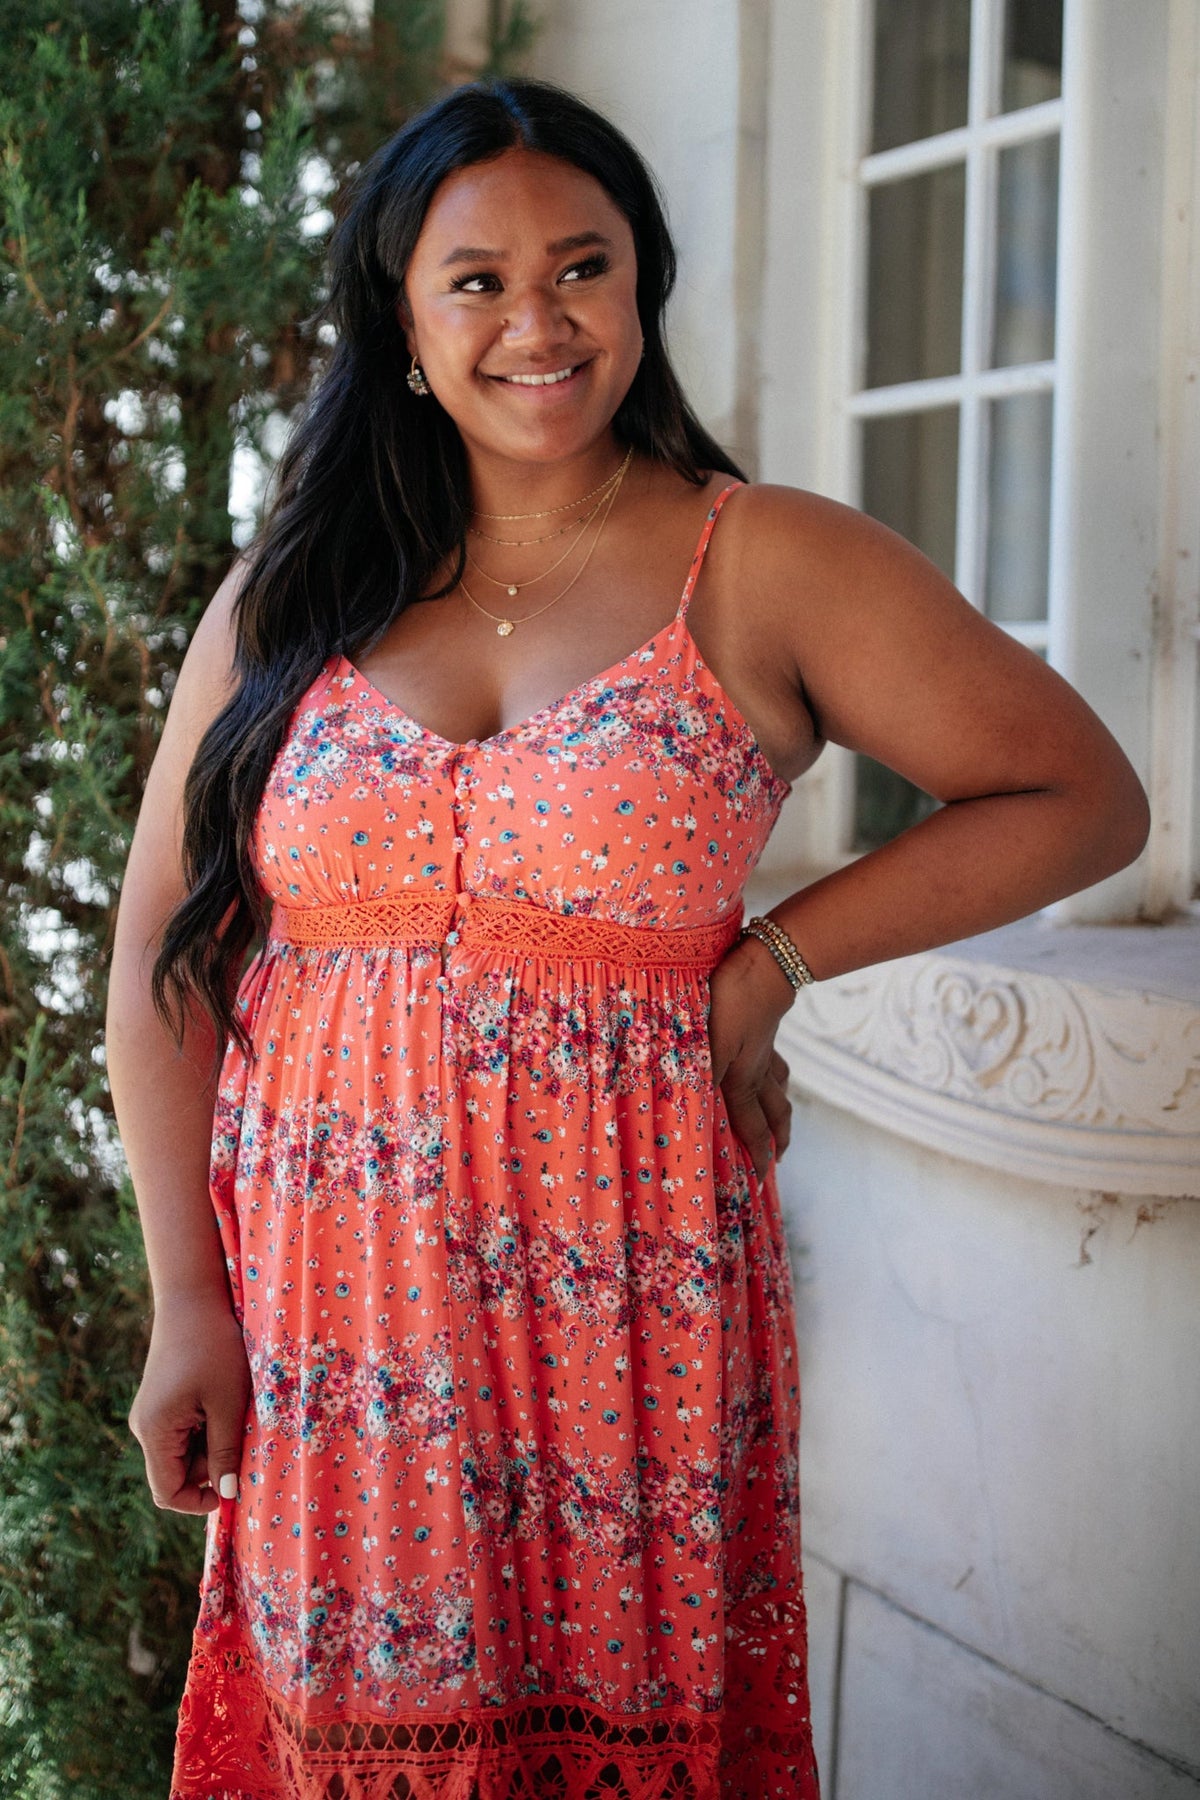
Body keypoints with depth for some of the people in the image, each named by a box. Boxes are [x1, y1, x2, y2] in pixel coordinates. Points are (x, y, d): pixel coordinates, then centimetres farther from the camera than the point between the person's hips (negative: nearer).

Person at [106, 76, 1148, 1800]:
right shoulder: (291, 592, 6)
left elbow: (1084, 797, 0)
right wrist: (186, 1297, 0)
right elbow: (167, 950, 6)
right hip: (323, 1320, 2)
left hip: (626, 1311, -2)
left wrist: (774, 962, -7)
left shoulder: (767, 569, -2)